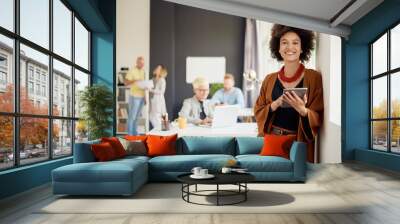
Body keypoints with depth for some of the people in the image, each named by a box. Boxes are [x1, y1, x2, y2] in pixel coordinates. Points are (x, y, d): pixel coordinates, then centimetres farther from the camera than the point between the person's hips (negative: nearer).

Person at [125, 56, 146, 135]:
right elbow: (126, 83, -13)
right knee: (132, 116, -2)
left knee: (136, 116, 11)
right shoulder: (132, 71, -8)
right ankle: (130, 134, 4)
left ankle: (135, 133, 17)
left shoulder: (143, 71, 13)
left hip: (141, 97, 7)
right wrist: (135, 80, -27)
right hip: (134, 97, -6)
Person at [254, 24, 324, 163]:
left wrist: (302, 110, -24)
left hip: (299, 143, -2)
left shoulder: (314, 78, -3)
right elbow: (258, 112, 6)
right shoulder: (270, 79, 6)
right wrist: (275, 105, -13)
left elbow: (319, 119, -4)